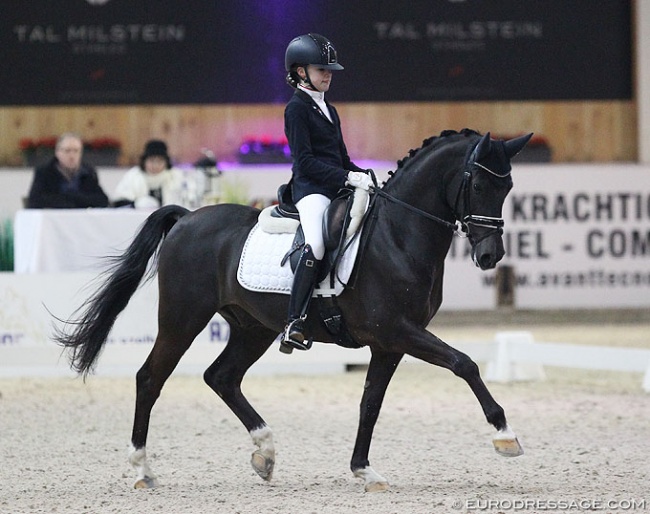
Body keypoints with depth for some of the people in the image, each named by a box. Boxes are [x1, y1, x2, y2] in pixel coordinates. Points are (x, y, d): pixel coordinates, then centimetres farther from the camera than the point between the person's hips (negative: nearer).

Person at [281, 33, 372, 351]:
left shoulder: (329, 111, 23)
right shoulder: (297, 108, -2)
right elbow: (305, 160, -11)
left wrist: (362, 175, 6)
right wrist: (347, 177, -18)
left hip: (338, 188, 9)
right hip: (310, 189, -9)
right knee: (316, 244, -32)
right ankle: (294, 324, -34)